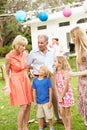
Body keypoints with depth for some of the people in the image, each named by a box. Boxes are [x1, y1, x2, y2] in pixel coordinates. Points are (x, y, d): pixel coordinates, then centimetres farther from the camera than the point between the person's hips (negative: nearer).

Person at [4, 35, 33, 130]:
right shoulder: (9, 57, -15)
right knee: (23, 106, -7)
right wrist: (7, 86, -14)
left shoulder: (25, 54, -1)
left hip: (26, 80, 5)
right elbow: (7, 73, -6)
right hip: (16, 81, -5)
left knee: (28, 105, 6)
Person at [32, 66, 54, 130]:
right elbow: (34, 91, 4)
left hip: (46, 101, -3)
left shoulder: (47, 80, -7)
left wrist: (50, 101, -7)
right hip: (39, 102, 3)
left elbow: (50, 90, -5)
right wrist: (35, 102, 3)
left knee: (49, 116, 7)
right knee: (40, 117, 13)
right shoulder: (35, 80, 1)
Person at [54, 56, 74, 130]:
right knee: (62, 113, 11)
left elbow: (66, 86, -17)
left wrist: (62, 96, -14)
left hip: (66, 94, -6)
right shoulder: (56, 73, 4)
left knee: (67, 112, 3)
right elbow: (56, 85, -1)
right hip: (60, 95, 6)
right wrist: (59, 96, -10)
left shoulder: (65, 72, -15)